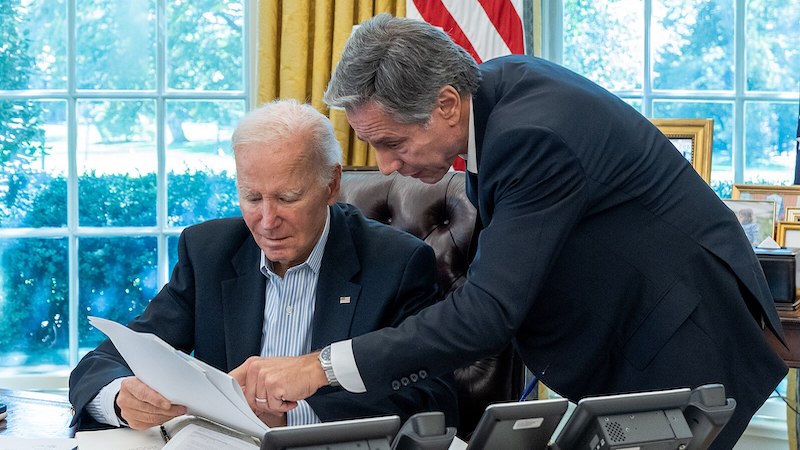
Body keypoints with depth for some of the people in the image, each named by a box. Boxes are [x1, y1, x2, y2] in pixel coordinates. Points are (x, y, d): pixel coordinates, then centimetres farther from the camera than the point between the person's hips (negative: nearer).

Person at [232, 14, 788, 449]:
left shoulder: (534, 137, -32)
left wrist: (321, 367, -34)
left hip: (683, 342, -9)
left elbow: (489, 311, -35)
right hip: (621, 335, 9)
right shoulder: (494, 83, -4)